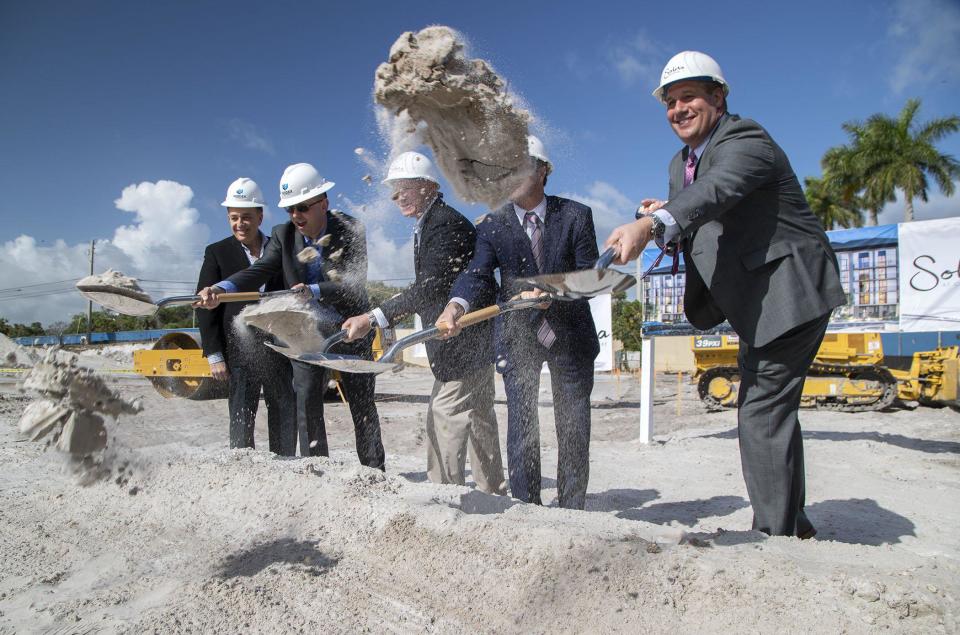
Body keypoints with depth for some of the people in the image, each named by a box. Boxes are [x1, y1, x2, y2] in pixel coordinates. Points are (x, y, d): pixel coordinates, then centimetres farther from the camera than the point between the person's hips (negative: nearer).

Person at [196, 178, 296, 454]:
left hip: (279, 347, 3)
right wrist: (214, 355, -7)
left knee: (286, 416, 8)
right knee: (241, 417, 0)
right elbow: (205, 307, 0)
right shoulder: (217, 253, 3)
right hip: (240, 351, -3)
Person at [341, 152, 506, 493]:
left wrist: (374, 317, -34)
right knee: (478, 417, 19)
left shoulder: (447, 224, -19)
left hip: (464, 342, -11)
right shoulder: (429, 224, 13)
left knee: (444, 418, -8)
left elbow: (431, 286, -30)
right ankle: (493, 490, 32)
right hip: (475, 339, 11)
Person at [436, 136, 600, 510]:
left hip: (570, 335, 0)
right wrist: (456, 305, -42)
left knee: (574, 429, 7)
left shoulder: (575, 216, -8)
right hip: (518, 338, 0)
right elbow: (477, 272, -21)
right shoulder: (492, 226, -6)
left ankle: (572, 513, 22)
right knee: (521, 426, -1)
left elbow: (591, 276, -10)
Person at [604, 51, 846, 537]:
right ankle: (794, 525, 35)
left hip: (790, 292, -10)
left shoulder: (745, 140, -16)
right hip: (758, 300, 10)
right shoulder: (682, 162, 12)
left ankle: (775, 534, -1)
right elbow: (708, 227, 14)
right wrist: (665, 219, -9)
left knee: (761, 411, -13)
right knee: (771, 409, 18)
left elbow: (714, 192, -38)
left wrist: (651, 226, -55)